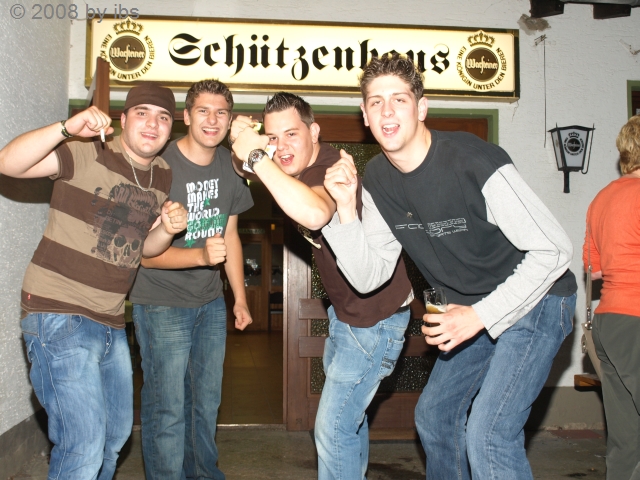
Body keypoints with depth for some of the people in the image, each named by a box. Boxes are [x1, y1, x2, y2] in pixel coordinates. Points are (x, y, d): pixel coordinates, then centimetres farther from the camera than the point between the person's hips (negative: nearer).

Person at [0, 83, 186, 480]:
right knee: (84, 447, -10)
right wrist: (68, 128, -33)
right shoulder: (88, 153, -11)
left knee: (116, 435, 21)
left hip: (111, 324, 8)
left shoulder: (163, 177, 9)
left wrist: (167, 228, -6)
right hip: (59, 316, -7)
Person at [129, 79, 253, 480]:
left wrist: (240, 298, 13)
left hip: (211, 302, 6)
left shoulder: (230, 166, 3)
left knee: (207, 402, 16)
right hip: (162, 302, -6)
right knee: (168, 411, -2)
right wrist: (201, 255, -35)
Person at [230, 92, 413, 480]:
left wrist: (257, 157, -43)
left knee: (333, 429, -6)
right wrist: (245, 141, 0)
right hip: (345, 311, 10)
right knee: (350, 412, 26)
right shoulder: (302, 169, 1)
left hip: (375, 318, -10)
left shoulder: (330, 168, -28)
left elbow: (314, 214, -52)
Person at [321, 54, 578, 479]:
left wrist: (480, 315, -26)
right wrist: (346, 208, -20)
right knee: (434, 416, 19)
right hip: (471, 310, 7)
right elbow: (368, 277, -6)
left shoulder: (476, 162, -27)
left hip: (535, 301, -7)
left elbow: (553, 250, -22)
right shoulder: (377, 181, -6)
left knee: (487, 435, -18)